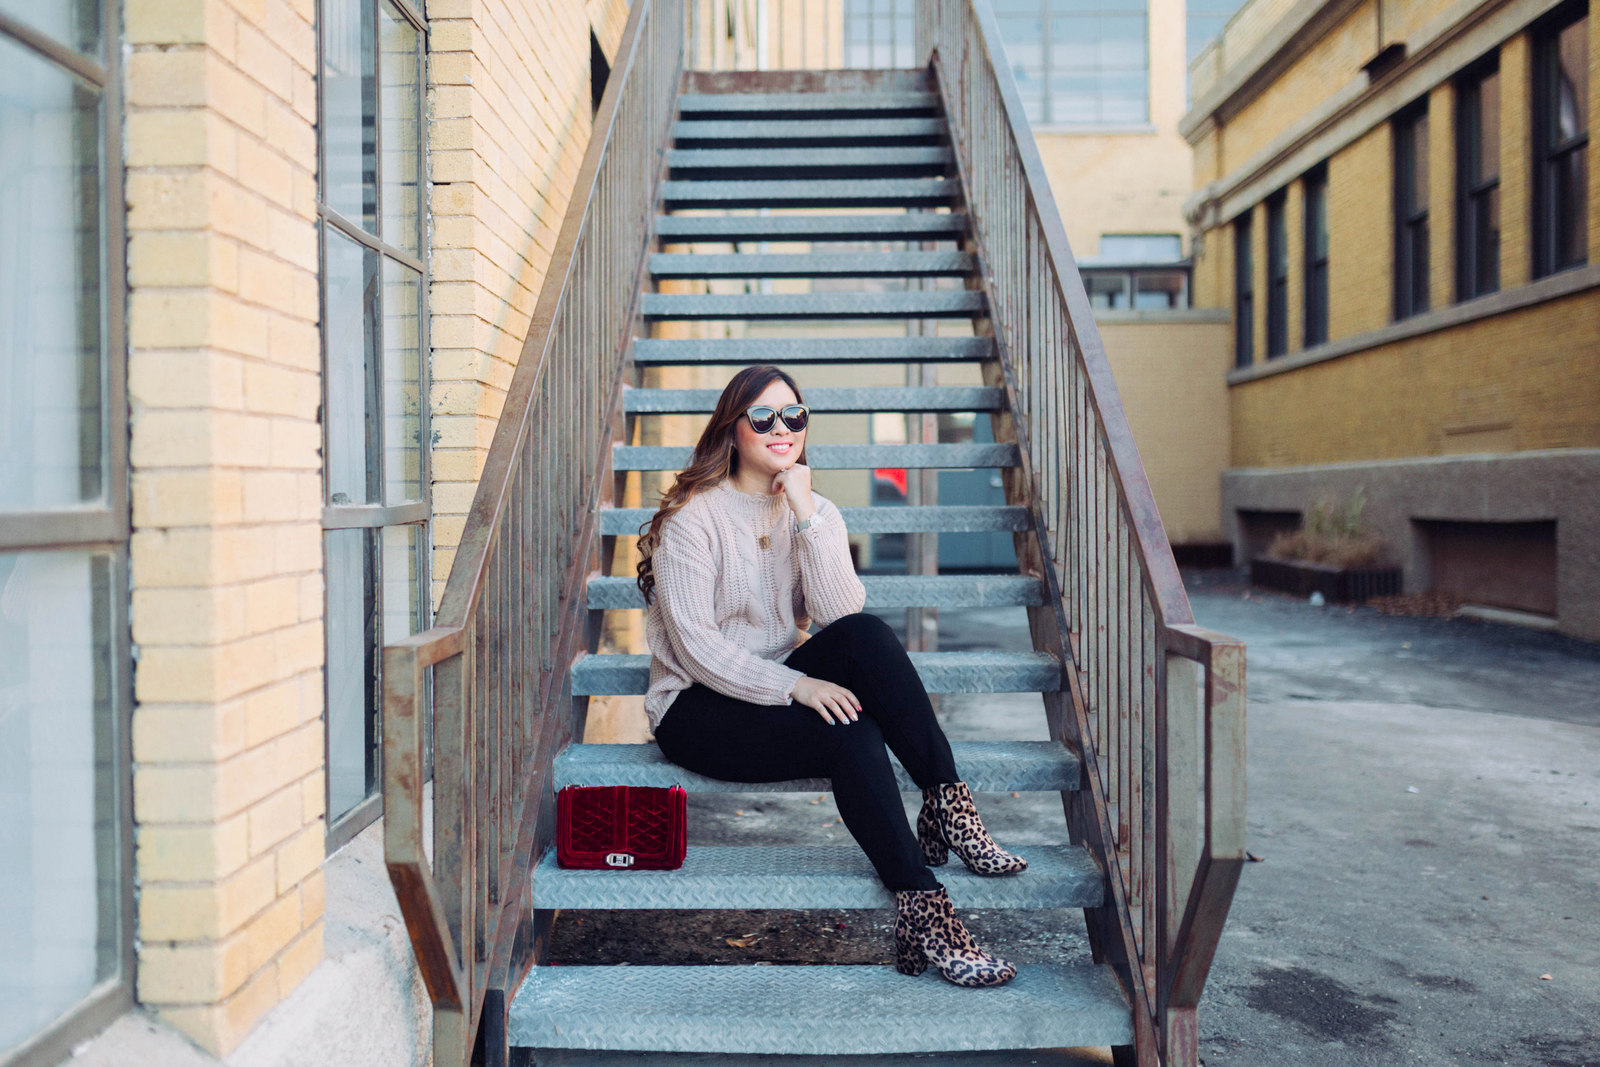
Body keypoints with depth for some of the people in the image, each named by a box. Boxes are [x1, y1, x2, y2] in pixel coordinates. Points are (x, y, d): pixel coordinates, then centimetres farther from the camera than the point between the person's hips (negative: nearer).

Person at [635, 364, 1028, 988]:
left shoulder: (815, 512, 6)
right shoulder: (694, 516, -9)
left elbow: (841, 614, -12)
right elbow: (695, 645, -17)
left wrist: (806, 514, -19)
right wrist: (796, 685, -26)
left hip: (780, 689, 5)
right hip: (697, 708, -5)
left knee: (866, 635, -26)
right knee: (851, 735, -30)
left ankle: (947, 804, -26)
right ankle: (922, 906, -27)